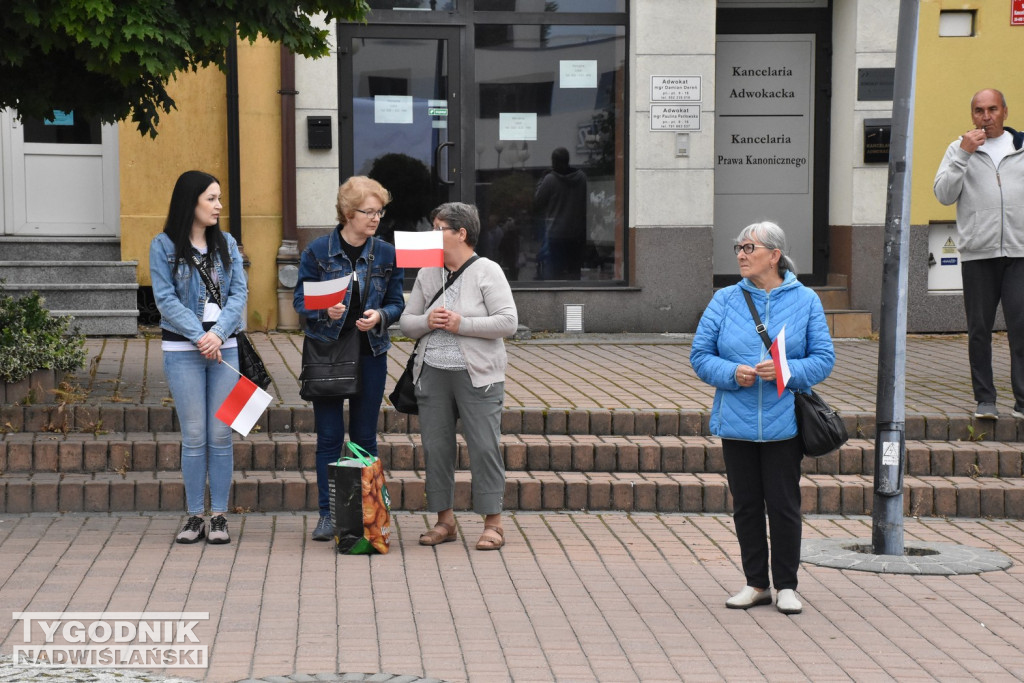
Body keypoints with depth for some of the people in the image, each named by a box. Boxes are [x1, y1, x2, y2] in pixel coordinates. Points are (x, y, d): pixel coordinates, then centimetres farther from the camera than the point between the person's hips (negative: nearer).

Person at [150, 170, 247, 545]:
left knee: (221, 434, 2)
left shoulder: (227, 244, 10)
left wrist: (219, 334, -12)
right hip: (182, 349, -3)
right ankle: (195, 516, 8)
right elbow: (165, 299, -6)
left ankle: (219, 517, 8)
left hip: (224, 346, 3)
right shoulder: (164, 246, -1)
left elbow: (239, 292, 3)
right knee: (194, 436, -1)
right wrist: (199, 336, -15)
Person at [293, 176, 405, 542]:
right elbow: (301, 299, -1)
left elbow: (397, 303, 7)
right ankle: (328, 514, 8)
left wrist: (380, 315, -15)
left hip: (370, 353, 2)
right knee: (329, 436, 1)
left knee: (365, 438, 8)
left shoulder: (386, 254, 3)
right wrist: (324, 310, -21)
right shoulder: (318, 250, -3)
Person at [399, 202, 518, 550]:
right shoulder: (428, 274, 13)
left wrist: (462, 324, -15)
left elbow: (508, 322, -11)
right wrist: (427, 321, -8)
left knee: (484, 446, -6)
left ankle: (493, 522, 1)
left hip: (477, 375, -5)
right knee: (436, 446, 5)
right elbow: (407, 322, 14)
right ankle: (444, 520, 14)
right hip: (433, 374, 5)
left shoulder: (487, 272, -3)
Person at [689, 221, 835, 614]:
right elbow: (700, 355, 5)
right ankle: (756, 584, 20)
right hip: (737, 421, 2)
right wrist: (732, 372, -14)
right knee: (746, 505, 8)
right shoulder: (725, 300, 5)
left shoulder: (805, 301, 2)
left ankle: (786, 586, 13)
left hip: (784, 423, -2)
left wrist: (787, 371, -17)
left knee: (783, 505, 1)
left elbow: (823, 359, 1)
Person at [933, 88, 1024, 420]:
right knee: (979, 330, 3)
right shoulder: (959, 149, 10)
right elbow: (944, 194, -1)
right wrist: (964, 154, -9)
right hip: (977, 254, 0)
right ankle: (985, 398, 10)